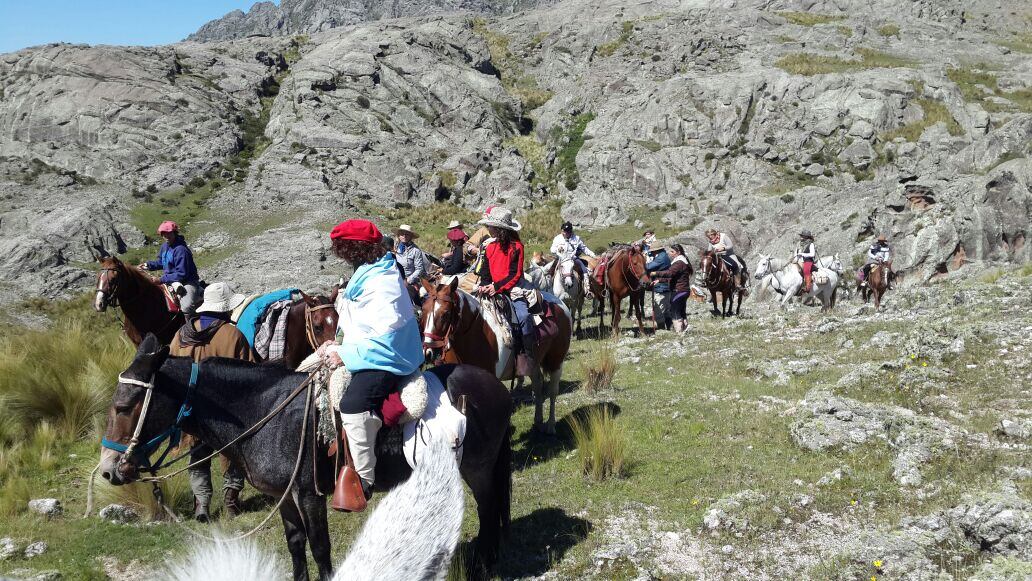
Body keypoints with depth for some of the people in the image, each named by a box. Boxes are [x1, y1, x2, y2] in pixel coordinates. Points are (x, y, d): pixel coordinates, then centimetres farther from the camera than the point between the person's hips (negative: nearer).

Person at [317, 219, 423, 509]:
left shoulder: (381, 282, -20)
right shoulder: (367, 274, 12)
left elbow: (386, 333, -27)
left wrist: (346, 354, -22)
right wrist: (337, 345, 9)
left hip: (385, 361, -12)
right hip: (369, 356, 12)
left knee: (353, 404, -32)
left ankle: (361, 480, -25)